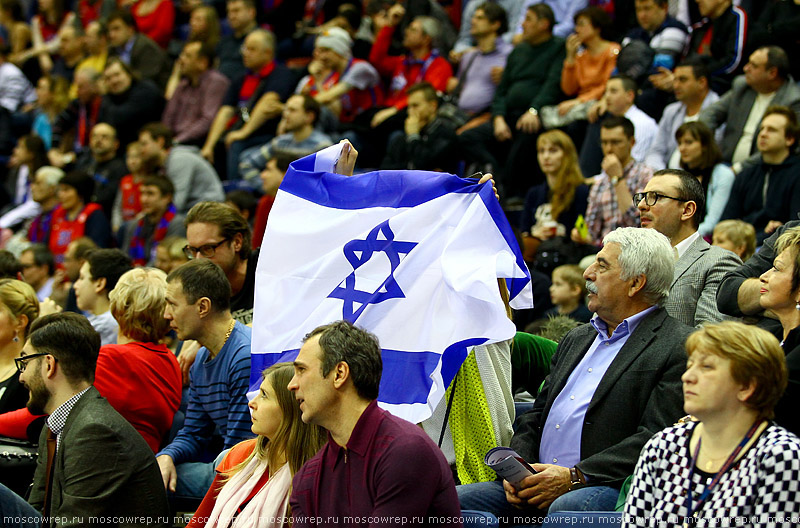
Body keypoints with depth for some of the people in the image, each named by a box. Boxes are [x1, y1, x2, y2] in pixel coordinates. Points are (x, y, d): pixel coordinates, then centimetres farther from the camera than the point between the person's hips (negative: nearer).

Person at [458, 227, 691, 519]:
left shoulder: (678, 347, -2)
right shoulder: (576, 339, 25)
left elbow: (657, 439, -12)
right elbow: (535, 416, 23)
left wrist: (574, 476, -18)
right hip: (537, 483, 7)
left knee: (566, 508, -39)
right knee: (456, 499, -15)